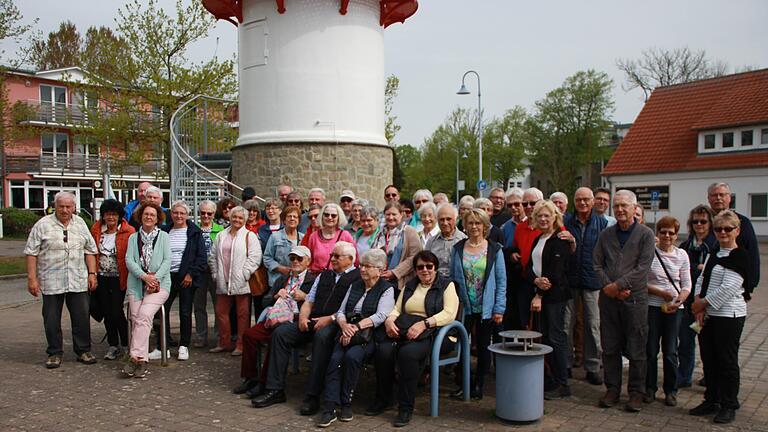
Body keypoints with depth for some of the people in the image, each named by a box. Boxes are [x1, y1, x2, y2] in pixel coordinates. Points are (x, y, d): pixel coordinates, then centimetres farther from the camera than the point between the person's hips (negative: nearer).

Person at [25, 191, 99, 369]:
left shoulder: (80, 223, 9)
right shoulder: (43, 225, -1)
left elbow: (90, 250, 11)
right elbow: (31, 253, -2)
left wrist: (92, 273, 4)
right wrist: (32, 278, -8)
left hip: (78, 281, 2)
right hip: (51, 282, -2)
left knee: (82, 317, 5)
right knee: (52, 320, 5)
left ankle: (83, 351, 18)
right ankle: (54, 353, 18)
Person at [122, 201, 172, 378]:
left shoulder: (163, 236, 10)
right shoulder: (133, 237, 15)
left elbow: (167, 261, 1)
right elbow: (129, 260, 3)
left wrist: (155, 278, -14)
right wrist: (145, 276, -13)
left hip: (159, 284, -2)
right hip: (136, 284, 2)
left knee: (144, 315, -23)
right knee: (136, 319, -12)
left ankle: (136, 357, -23)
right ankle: (142, 360, -9)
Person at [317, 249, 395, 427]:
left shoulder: (387, 289, 3)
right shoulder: (354, 286, 20)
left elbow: (380, 316, -11)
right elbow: (341, 311, 15)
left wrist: (356, 327, -20)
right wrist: (344, 325, -8)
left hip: (370, 335, -4)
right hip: (348, 333, 4)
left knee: (352, 356, -32)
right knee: (335, 359, -24)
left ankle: (346, 404, -19)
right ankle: (330, 408, -26)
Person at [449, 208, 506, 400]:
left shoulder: (494, 249, -1)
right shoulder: (458, 249, 5)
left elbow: (501, 281, -1)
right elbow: (452, 277, 8)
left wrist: (499, 309, -6)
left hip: (486, 308, -1)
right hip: (464, 307, 1)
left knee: (484, 346, 8)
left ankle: (478, 384, 22)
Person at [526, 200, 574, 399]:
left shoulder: (560, 240, -9)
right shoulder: (538, 239, 16)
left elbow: (555, 271, -15)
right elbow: (529, 266, 9)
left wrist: (539, 296, -14)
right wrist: (536, 280, -12)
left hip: (556, 295, -8)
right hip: (540, 293, 8)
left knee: (556, 337, -5)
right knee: (547, 336, 10)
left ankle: (562, 385, 2)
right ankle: (553, 380, 18)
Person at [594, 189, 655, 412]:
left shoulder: (645, 234, -2)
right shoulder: (606, 234, 10)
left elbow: (643, 267, -10)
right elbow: (597, 264, 7)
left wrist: (617, 285, -14)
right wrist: (608, 287, -8)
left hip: (635, 298, -3)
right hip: (608, 299, 3)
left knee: (636, 350, 3)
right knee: (610, 348, 9)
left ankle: (636, 392, 15)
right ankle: (612, 388, 20)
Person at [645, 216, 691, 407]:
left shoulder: (681, 255, 4)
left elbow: (686, 285, 5)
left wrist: (678, 301, -12)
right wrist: (660, 293, -14)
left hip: (674, 309, 1)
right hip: (652, 306, -1)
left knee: (670, 352, 5)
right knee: (650, 350, 6)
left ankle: (671, 390, 19)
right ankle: (649, 388, 20)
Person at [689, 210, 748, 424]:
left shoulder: (740, 256, -11)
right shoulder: (714, 254, 14)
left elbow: (729, 287, -18)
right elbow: (701, 280, 10)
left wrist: (704, 302, -13)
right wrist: (699, 304, -4)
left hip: (729, 316, -7)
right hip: (708, 315, 8)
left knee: (727, 361, 2)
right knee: (709, 359, 13)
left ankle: (729, 406, 14)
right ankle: (711, 401, 25)